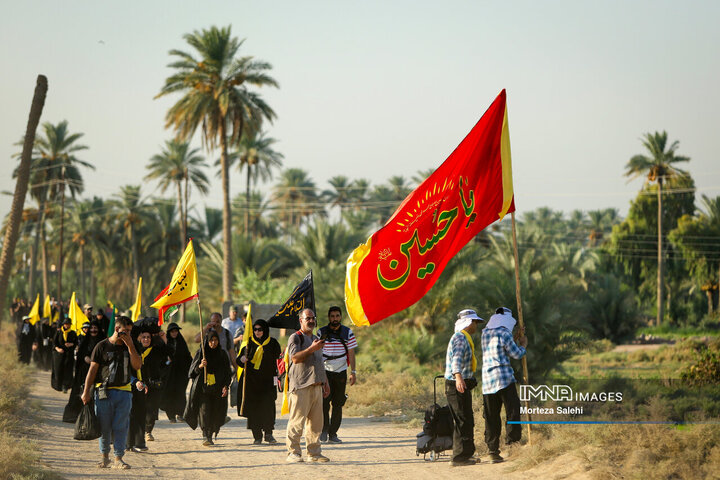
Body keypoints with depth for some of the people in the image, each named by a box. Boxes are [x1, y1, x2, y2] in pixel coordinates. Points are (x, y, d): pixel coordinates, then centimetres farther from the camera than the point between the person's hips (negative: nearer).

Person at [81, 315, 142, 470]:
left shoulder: (129, 347, 11)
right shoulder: (102, 346, 1)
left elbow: (137, 366, -2)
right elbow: (92, 370, 1)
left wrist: (130, 346, -8)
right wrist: (86, 391, -3)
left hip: (124, 392, 2)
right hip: (104, 392, -2)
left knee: (120, 427, -2)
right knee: (104, 426, 3)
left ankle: (118, 458, 1)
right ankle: (105, 456, 18)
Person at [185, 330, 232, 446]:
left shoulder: (222, 355, 7)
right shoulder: (201, 353, 2)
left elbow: (227, 372, 8)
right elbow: (193, 370, -1)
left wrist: (225, 386, -6)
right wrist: (200, 366, -22)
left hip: (217, 389, 2)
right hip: (203, 387, -2)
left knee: (215, 413, 2)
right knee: (204, 410, -15)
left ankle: (210, 436, 18)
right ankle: (205, 436, -21)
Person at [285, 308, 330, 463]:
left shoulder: (316, 339, 23)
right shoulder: (295, 337, -2)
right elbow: (295, 358, -17)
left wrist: (326, 382, 23)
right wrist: (312, 349, -20)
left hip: (316, 385, 8)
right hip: (301, 386, -8)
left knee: (316, 421, 7)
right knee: (297, 421, -9)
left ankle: (314, 452, 13)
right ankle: (293, 452, -5)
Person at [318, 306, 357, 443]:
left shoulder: (348, 333, 5)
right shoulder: (321, 332, 2)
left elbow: (351, 353, 6)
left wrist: (353, 372, -1)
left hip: (341, 371, 1)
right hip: (325, 371, -1)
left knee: (338, 403, 1)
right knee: (324, 400, -14)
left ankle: (333, 434, 6)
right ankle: (324, 429, 1)